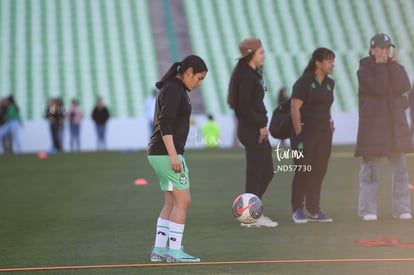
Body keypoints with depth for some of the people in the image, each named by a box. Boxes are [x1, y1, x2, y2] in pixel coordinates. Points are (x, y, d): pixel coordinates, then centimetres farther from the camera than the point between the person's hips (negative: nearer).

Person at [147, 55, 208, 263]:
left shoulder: (172, 88, 17)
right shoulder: (173, 90, -13)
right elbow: (165, 124, -22)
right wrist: (173, 155, -26)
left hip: (160, 153, 10)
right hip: (166, 152, -10)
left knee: (171, 203, 12)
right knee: (183, 201, -6)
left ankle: (158, 250, 11)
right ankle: (174, 251, -4)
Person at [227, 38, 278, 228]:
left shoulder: (252, 75, 16)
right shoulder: (247, 76, -14)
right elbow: (244, 105, -21)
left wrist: (262, 125, 12)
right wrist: (261, 125, -17)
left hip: (258, 130, 10)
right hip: (252, 131, -10)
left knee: (267, 172, 15)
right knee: (255, 173, -4)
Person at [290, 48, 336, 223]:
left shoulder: (329, 83, 14)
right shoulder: (304, 82, -9)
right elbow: (295, 107, -13)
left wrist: (330, 123, 11)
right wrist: (298, 133, -16)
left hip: (323, 133, 7)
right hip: (306, 131, -7)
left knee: (319, 172, 7)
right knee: (303, 171, -8)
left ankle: (314, 210, 14)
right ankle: (297, 210, 2)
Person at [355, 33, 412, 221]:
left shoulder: (395, 68, 13)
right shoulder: (364, 70, -1)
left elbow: (404, 87, -6)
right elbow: (379, 88, -16)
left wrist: (393, 64, -7)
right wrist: (381, 65, -10)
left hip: (395, 125, 4)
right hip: (372, 126, -4)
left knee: (400, 169, 3)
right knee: (370, 168, -4)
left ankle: (402, 209, 6)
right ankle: (367, 210, -1)